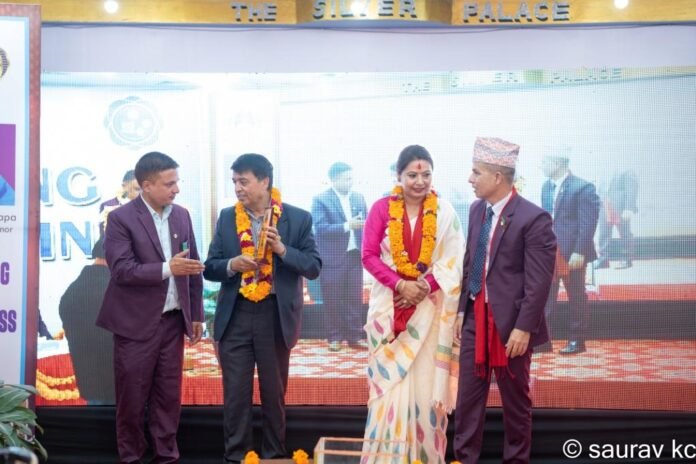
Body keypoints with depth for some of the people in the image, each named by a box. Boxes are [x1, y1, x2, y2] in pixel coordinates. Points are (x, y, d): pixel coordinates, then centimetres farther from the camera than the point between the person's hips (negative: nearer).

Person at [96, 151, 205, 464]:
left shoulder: (181, 215, 7)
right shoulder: (121, 218, -9)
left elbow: (192, 267, 11)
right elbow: (122, 269, -18)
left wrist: (196, 314, 10)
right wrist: (167, 269, -26)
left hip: (173, 320, 4)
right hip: (136, 322, -4)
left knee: (169, 394, 9)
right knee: (132, 397, 5)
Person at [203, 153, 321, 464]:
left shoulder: (298, 218, -2)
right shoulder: (226, 218, 5)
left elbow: (314, 267, -4)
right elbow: (210, 267, 6)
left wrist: (283, 249, -18)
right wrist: (231, 265, -15)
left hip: (276, 316, -1)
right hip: (235, 316, 2)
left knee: (274, 393, 10)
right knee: (235, 393, 4)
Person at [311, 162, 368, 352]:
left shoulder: (359, 198, 10)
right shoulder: (321, 200, -6)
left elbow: (365, 224, 12)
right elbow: (321, 228, -15)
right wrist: (347, 226, -24)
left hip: (354, 255, 4)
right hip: (332, 257, -4)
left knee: (355, 298, 6)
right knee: (333, 300, 3)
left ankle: (354, 336, 14)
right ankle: (335, 337, 13)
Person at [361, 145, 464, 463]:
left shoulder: (444, 212, 0)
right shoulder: (382, 208, -1)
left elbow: (454, 262, -2)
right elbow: (369, 256, -4)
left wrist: (424, 287, -16)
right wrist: (400, 285, -16)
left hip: (429, 307, 0)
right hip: (389, 304, 0)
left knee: (426, 384, 1)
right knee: (390, 380, 0)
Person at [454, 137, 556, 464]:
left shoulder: (533, 218, -16)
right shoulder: (477, 210, 6)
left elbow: (539, 281, -16)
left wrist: (523, 328, -18)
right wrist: (462, 310, 11)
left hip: (509, 322, -6)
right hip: (476, 318, 6)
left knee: (515, 400, 10)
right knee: (468, 396, 10)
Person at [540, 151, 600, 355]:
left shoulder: (582, 187, -12)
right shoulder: (546, 187, 9)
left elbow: (588, 222, -15)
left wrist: (579, 252, -19)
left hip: (572, 252, -6)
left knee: (576, 297, 6)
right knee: (544, 296, 5)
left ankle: (577, 340, 16)